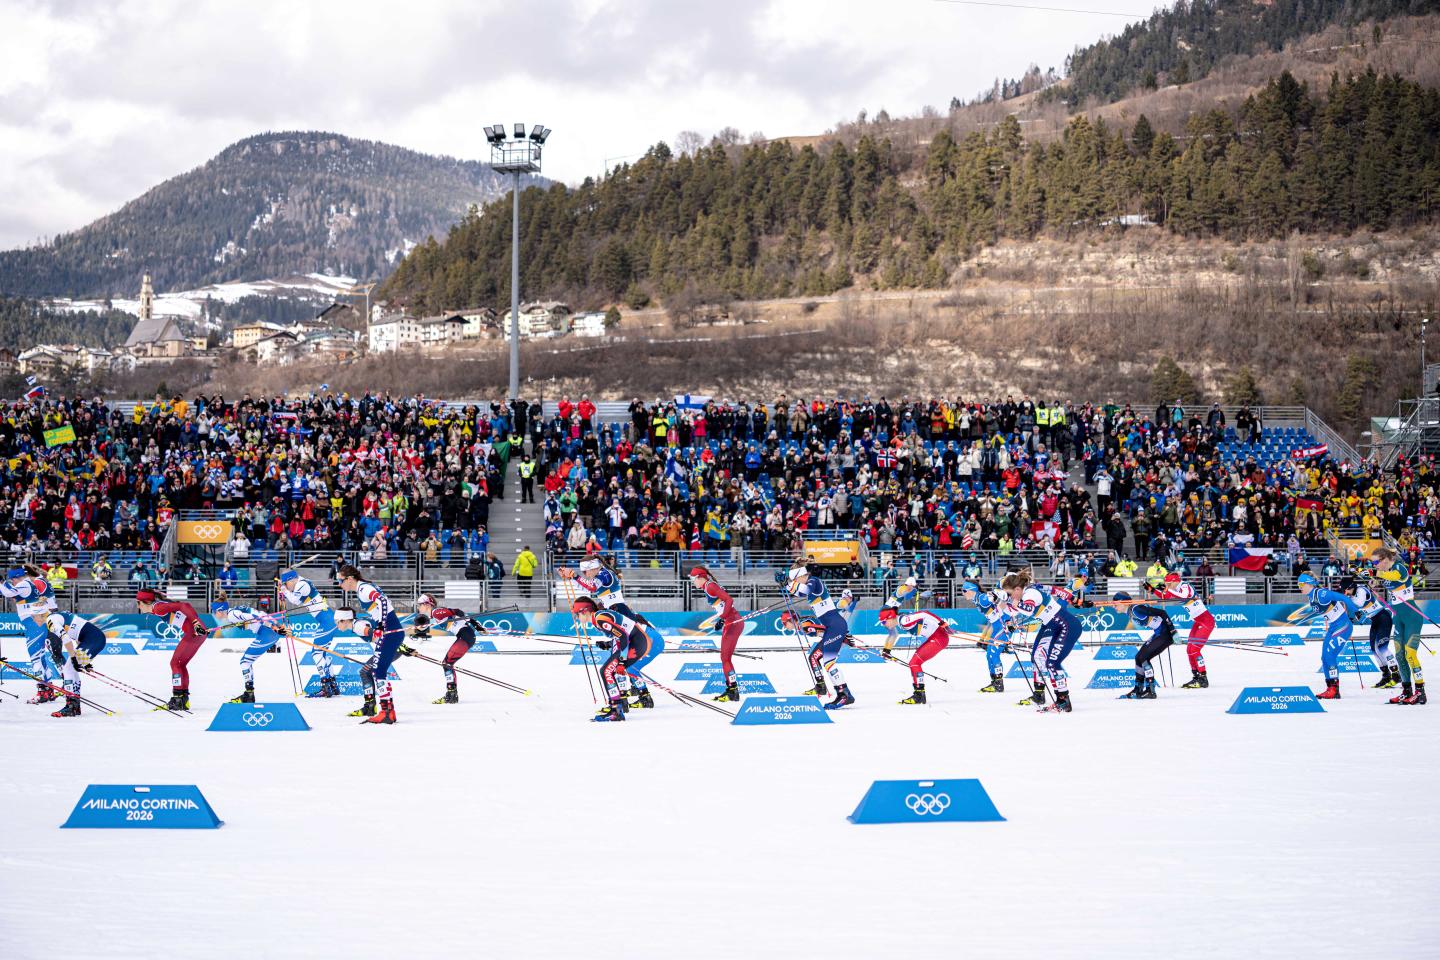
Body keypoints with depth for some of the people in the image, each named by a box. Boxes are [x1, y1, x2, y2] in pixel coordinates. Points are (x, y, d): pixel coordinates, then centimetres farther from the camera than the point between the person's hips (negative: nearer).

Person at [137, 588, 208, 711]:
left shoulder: (157, 607, -11)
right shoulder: (159, 607, 18)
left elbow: (184, 606, -20)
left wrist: (196, 623, -27)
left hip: (193, 632, -10)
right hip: (197, 632, 10)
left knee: (175, 663, -3)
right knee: (181, 664, 16)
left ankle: (177, 698, -5)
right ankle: (184, 700, 18)